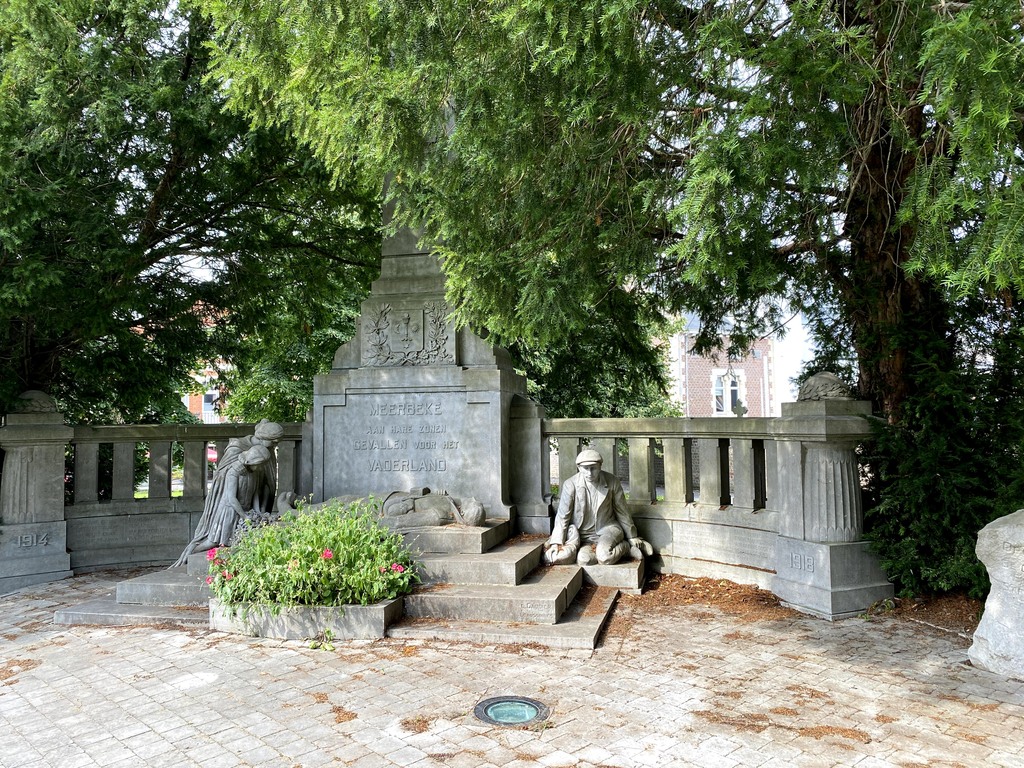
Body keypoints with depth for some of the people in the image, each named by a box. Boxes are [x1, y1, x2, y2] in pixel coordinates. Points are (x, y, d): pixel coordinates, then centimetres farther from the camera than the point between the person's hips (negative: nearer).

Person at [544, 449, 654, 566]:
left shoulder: (612, 482, -5)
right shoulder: (570, 485, -9)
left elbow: (622, 511, 6)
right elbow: (562, 516, -6)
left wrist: (632, 537, 13)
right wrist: (556, 541, -14)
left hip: (607, 529, -1)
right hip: (583, 536, 1)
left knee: (604, 557, -31)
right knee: (583, 560, -28)